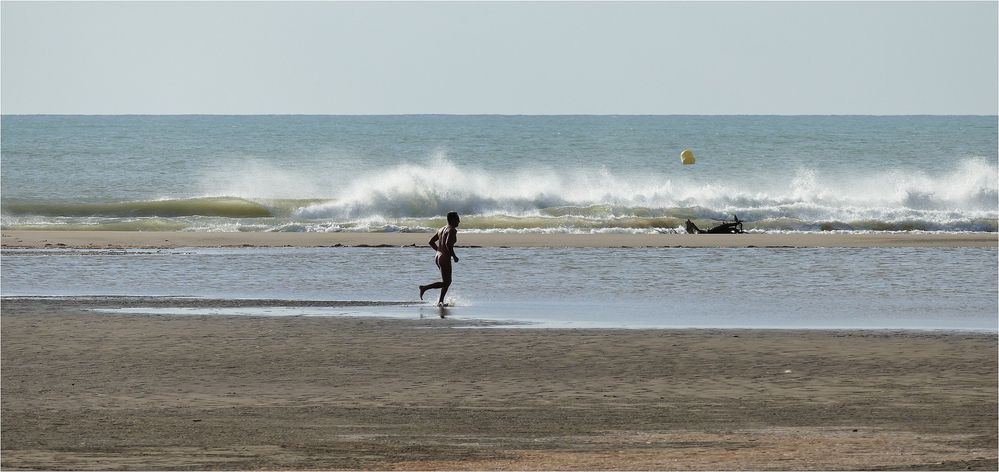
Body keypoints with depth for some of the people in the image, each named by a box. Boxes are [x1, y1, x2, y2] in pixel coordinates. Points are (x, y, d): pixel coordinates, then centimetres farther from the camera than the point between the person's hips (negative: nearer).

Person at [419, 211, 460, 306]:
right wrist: (454, 256, -17)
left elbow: (431, 242, 16)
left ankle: (440, 302, 15)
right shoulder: (452, 230, -13)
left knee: (448, 281, 18)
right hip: (445, 258, -9)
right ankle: (424, 288, -13)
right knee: (445, 282, -3)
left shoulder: (442, 229, 14)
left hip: (438, 257, 9)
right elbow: (448, 244, -27)